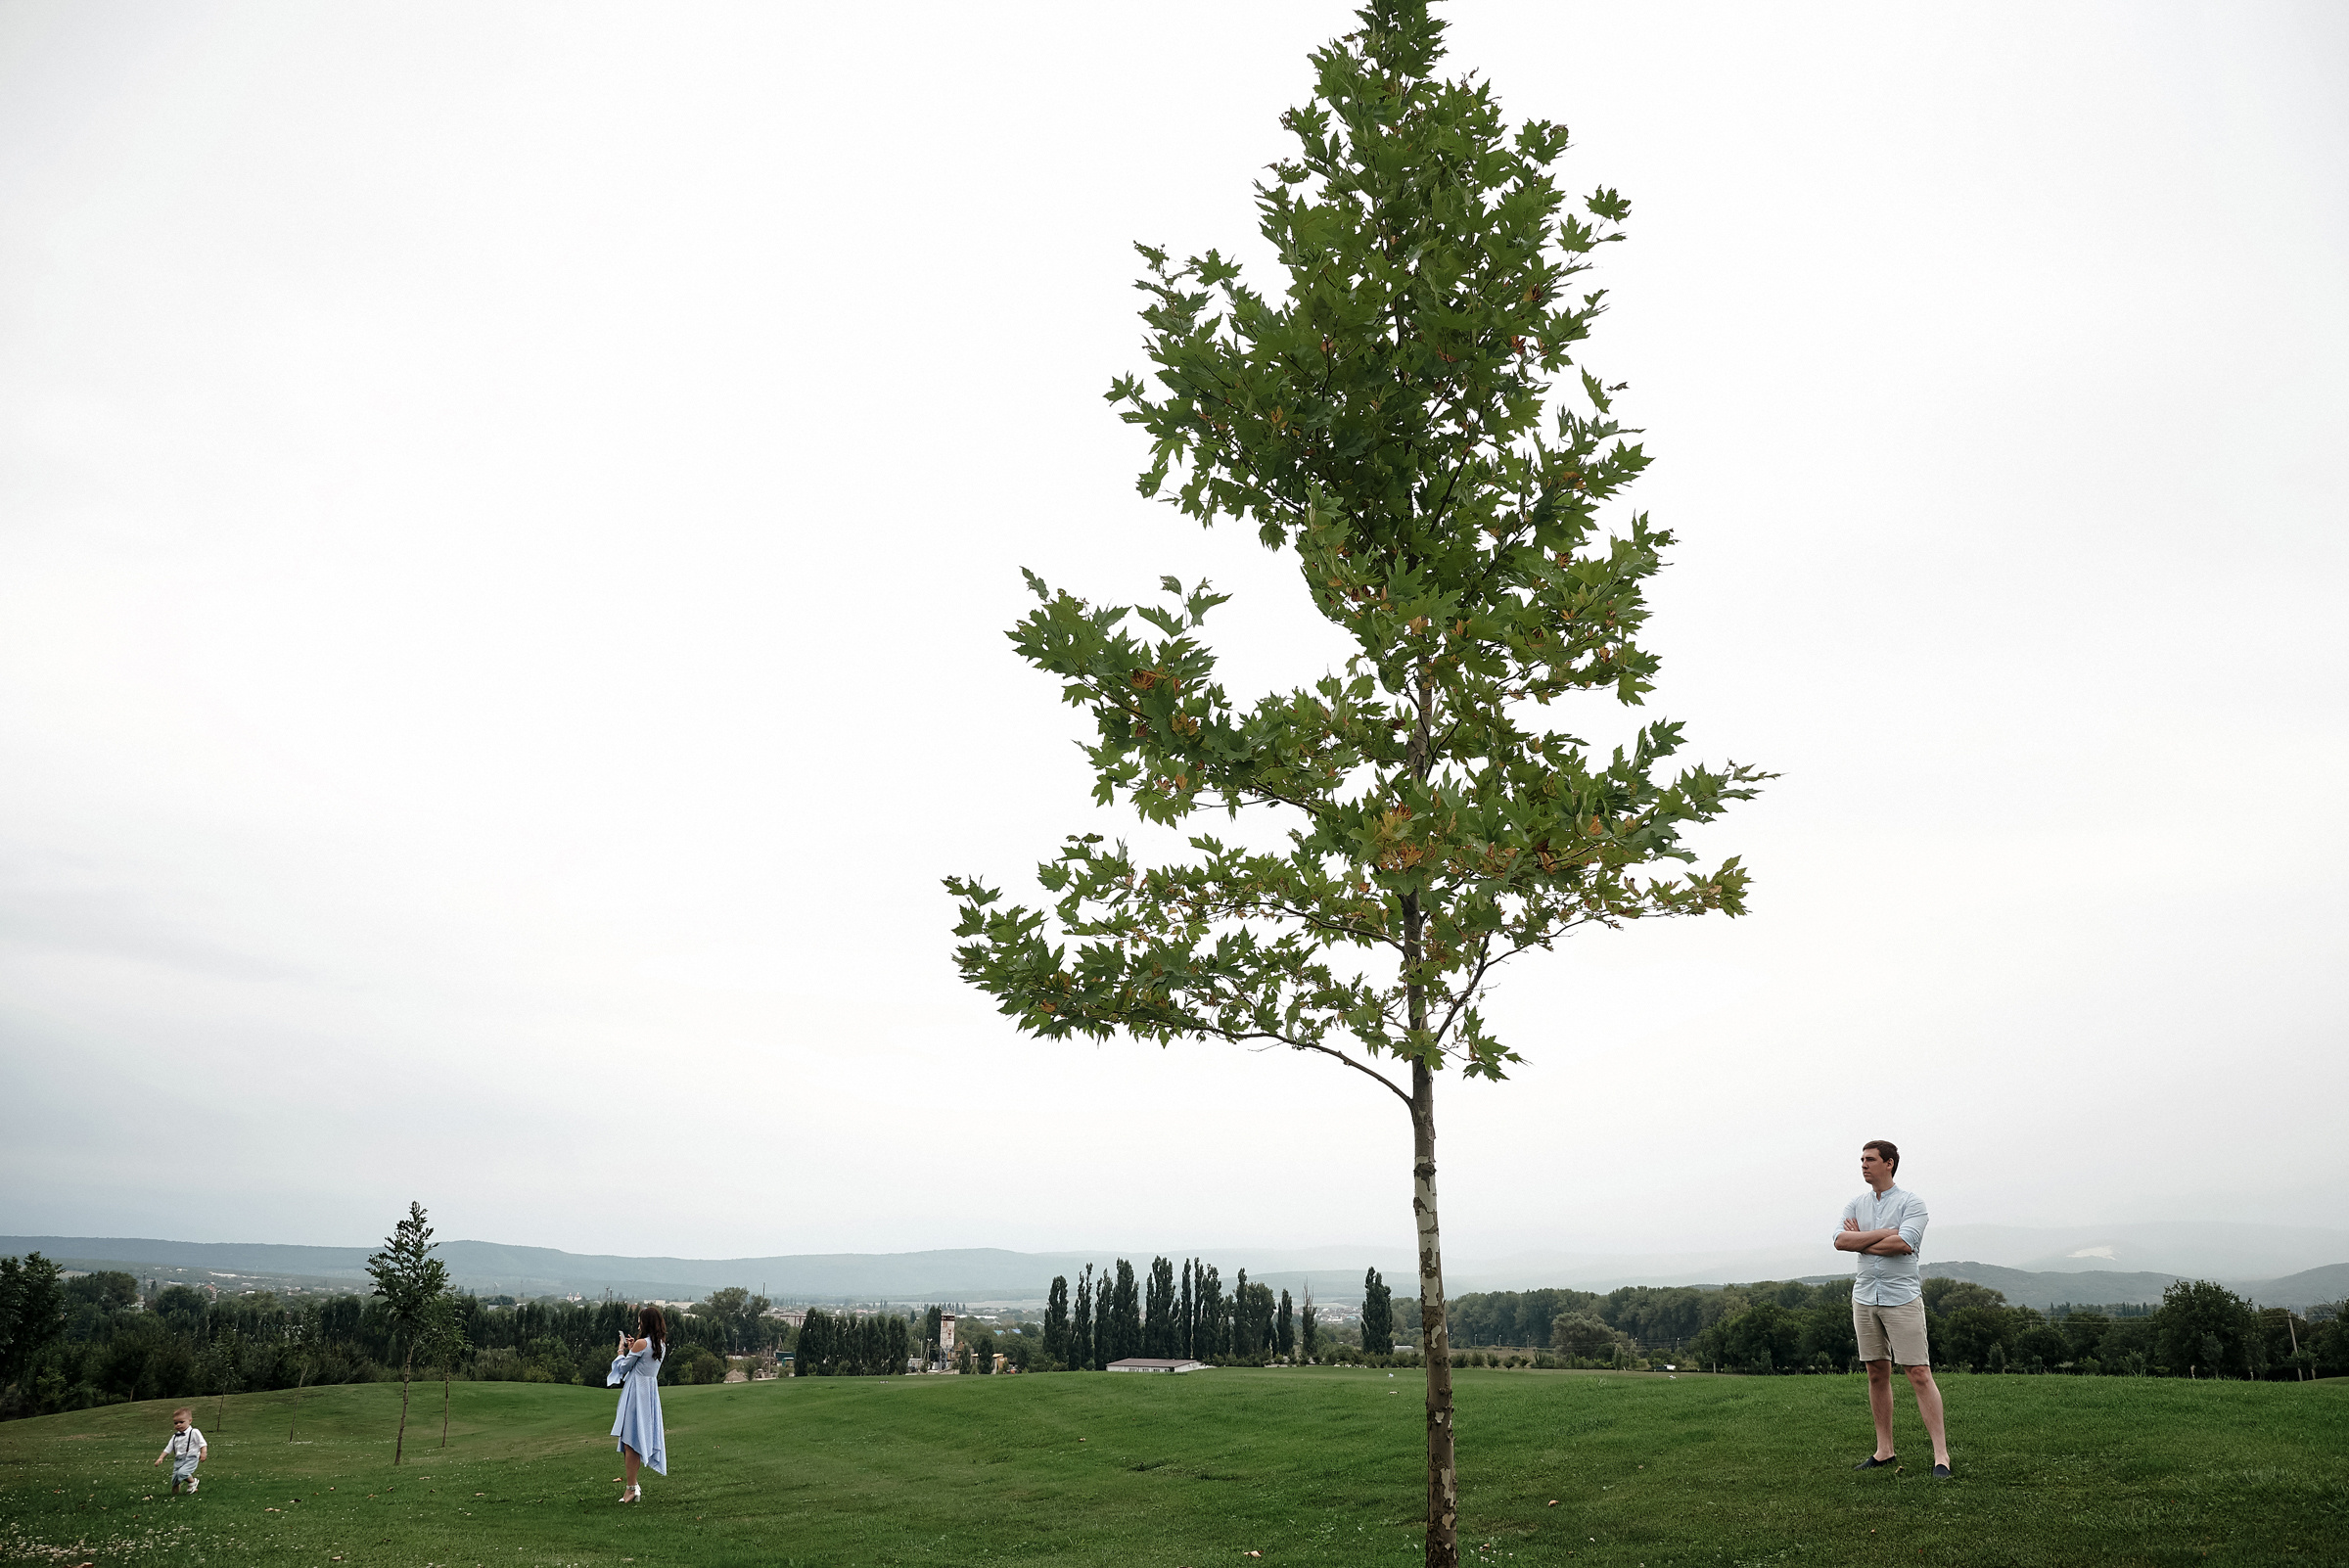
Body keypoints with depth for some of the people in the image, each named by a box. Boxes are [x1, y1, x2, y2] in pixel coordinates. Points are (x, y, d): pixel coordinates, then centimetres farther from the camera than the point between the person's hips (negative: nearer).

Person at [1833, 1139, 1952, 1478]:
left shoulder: (1912, 1202, -3)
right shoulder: (1855, 1205, 12)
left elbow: (1903, 1244, -18)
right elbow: (1841, 1241, -4)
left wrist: (1861, 1241, -6)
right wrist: (1884, 1233, -11)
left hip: (1902, 1297, -5)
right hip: (1865, 1297, 5)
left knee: (1920, 1374, -8)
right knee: (1877, 1374, 9)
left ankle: (1941, 1454, -5)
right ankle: (1884, 1450, 16)